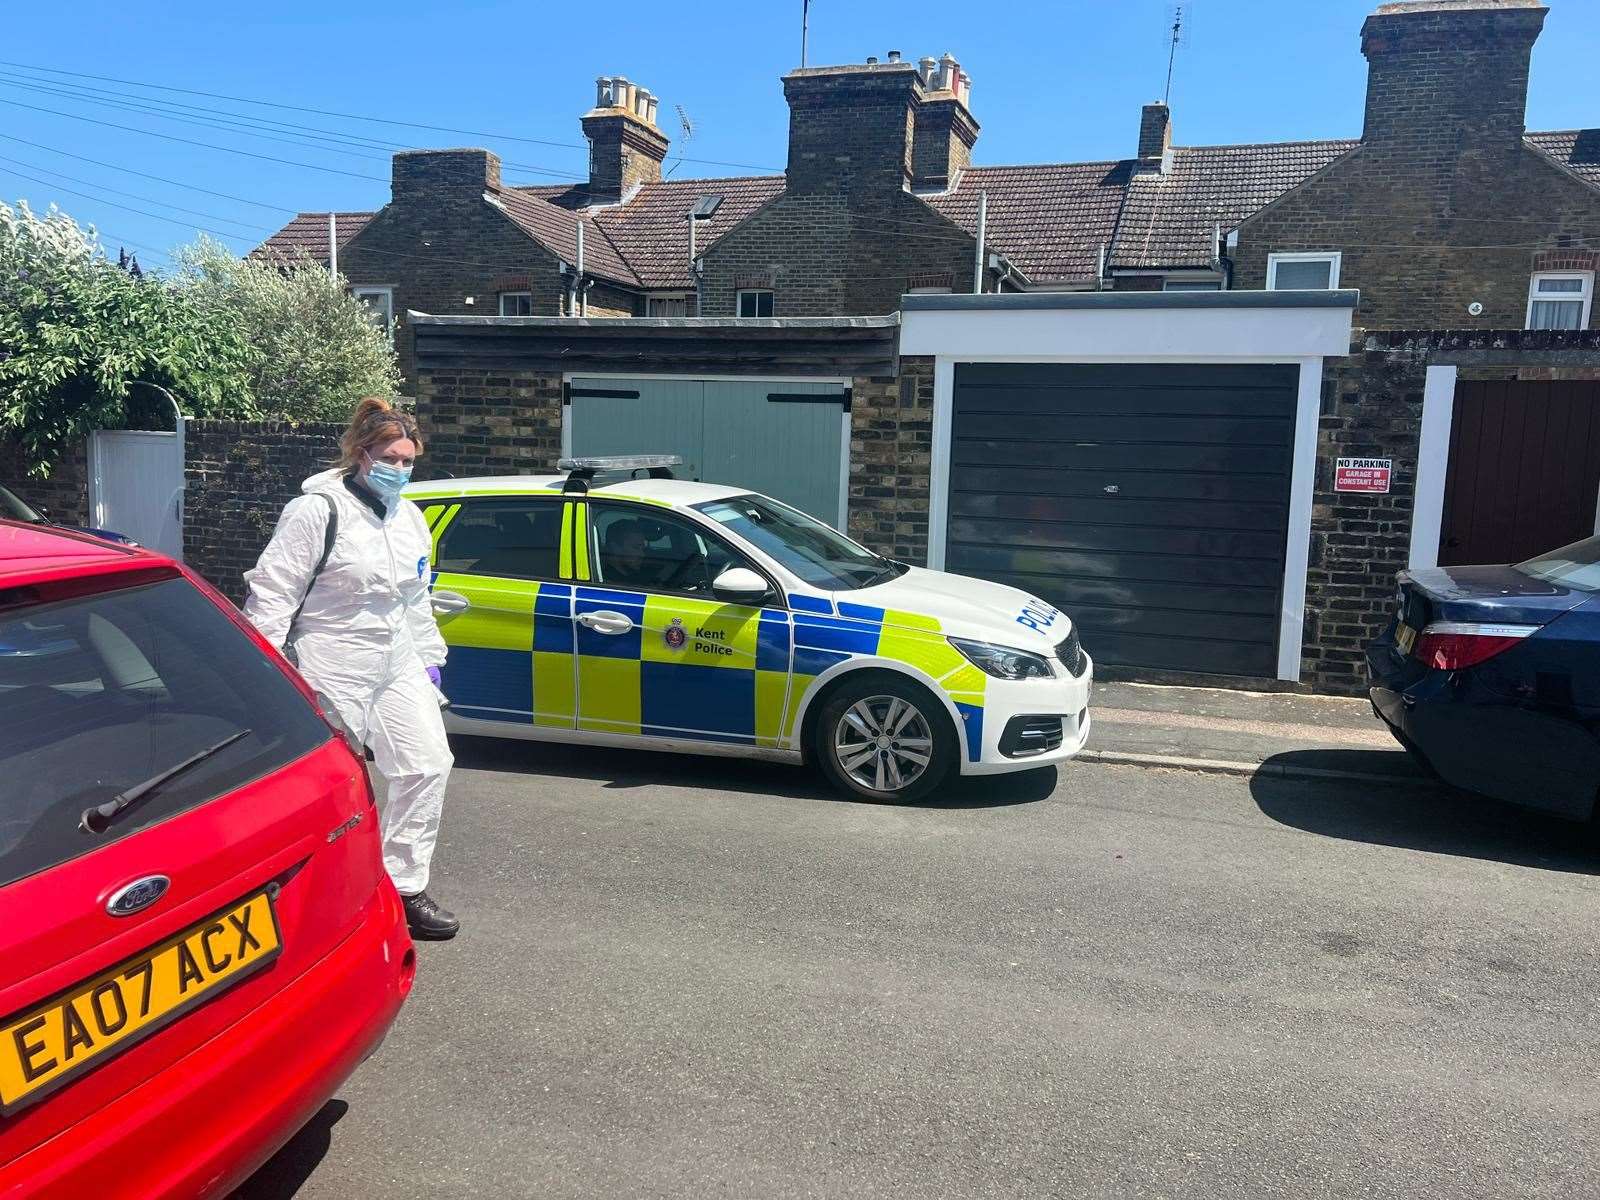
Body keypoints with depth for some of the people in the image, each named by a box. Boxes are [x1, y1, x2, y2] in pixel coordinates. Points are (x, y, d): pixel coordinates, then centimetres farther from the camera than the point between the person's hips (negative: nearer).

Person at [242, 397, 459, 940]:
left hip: (397, 666, 7)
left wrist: (429, 656, 19)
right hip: (331, 673, -7)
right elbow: (272, 591, -14)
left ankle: (404, 888, 12)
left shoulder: (410, 517, 11)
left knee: (428, 764, 0)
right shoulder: (318, 509, -12)